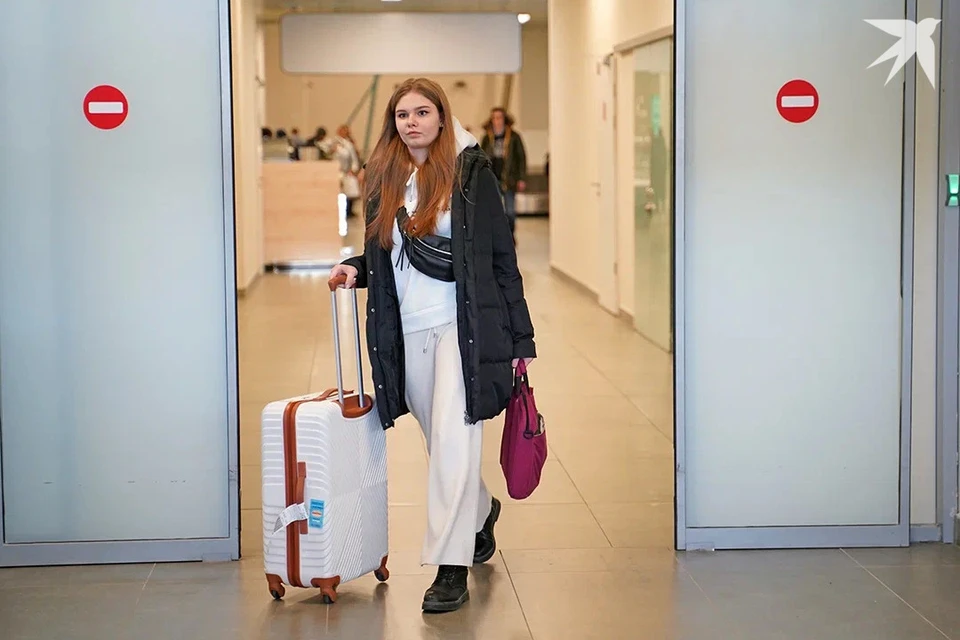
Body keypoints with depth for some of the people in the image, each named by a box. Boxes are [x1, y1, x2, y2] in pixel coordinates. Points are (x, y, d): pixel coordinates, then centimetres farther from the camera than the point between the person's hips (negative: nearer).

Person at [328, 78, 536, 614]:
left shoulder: (471, 173, -4)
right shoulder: (384, 180, 9)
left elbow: (502, 257, -4)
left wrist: (520, 337, -5)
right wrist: (354, 269, -3)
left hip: (463, 326, -5)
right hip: (407, 331, 5)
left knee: (453, 440, -12)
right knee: (442, 443, 15)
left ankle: (451, 567, -8)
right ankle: (481, 512, 43)